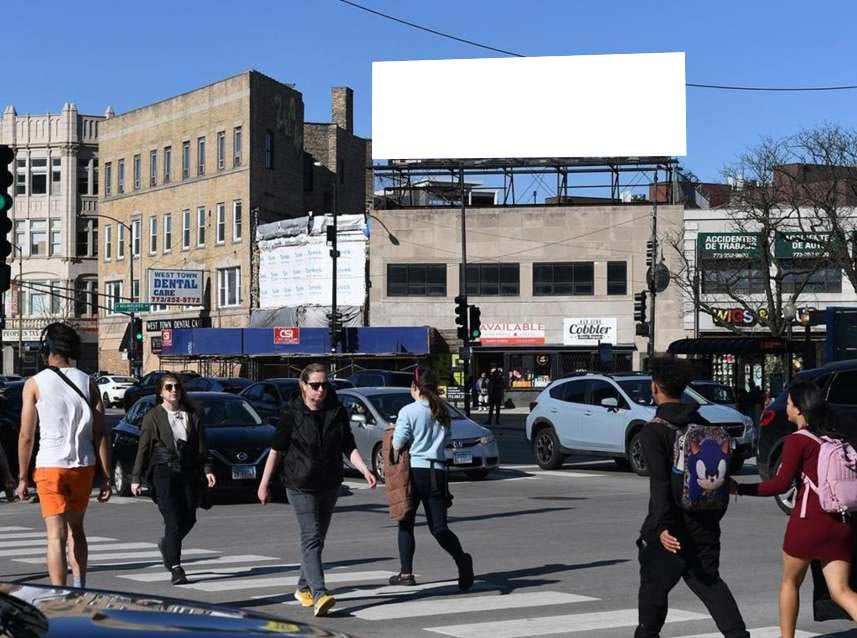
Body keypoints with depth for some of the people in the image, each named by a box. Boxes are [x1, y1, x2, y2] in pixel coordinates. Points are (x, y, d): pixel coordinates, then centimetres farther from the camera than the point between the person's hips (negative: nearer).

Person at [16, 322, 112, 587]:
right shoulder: (87, 382, 5)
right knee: (76, 529, 20)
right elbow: (100, 434, 2)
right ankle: (79, 590, 25)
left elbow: (26, 436, -4)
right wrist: (106, 477, 4)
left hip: (50, 466, -4)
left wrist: (22, 478, 4)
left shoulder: (35, 384, -3)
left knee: (56, 536, -5)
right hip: (84, 466, 4)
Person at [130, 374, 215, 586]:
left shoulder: (192, 416, 10)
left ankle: (166, 545, 33)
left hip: (188, 472, 4)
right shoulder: (153, 417, 0)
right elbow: (143, 448, -1)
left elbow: (202, 446, 11)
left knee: (189, 518, 3)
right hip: (163, 472, -4)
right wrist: (136, 478, -4)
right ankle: (175, 568, -7)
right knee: (173, 519, -11)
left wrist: (207, 469, 0)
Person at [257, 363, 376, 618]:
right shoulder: (292, 413, -7)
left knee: (317, 538, 14)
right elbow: (276, 449, -2)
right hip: (300, 486, -5)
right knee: (312, 537, -16)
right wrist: (264, 483, 0)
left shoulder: (337, 412, 2)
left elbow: (349, 447, 4)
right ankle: (320, 595, -26)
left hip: (329, 485, 5)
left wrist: (364, 470, -12)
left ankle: (303, 588, 31)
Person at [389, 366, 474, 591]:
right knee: (438, 527, 4)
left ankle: (406, 572, 13)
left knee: (406, 523, 13)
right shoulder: (442, 412, 8)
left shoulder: (408, 411, -9)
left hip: (414, 471, -4)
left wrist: (393, 431, 9)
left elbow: (398, 445, -11)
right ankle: (462, 559, -23)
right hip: (437, 471, 4)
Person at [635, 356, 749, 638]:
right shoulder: (702, 425, 7)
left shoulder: (653, 431, -12)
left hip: (672, 529, -5)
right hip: (704, 524, 6)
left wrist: (662, 526, -25)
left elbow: (660, 483, -21)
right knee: (708, 581, 12)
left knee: (654, 584, 10)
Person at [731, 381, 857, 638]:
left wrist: (739, 488, -4)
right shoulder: (834, 438, 15)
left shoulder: (797, 440, -6)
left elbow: (782, 484, -10)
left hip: (809, 520, -6)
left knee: (790, 581, 14)